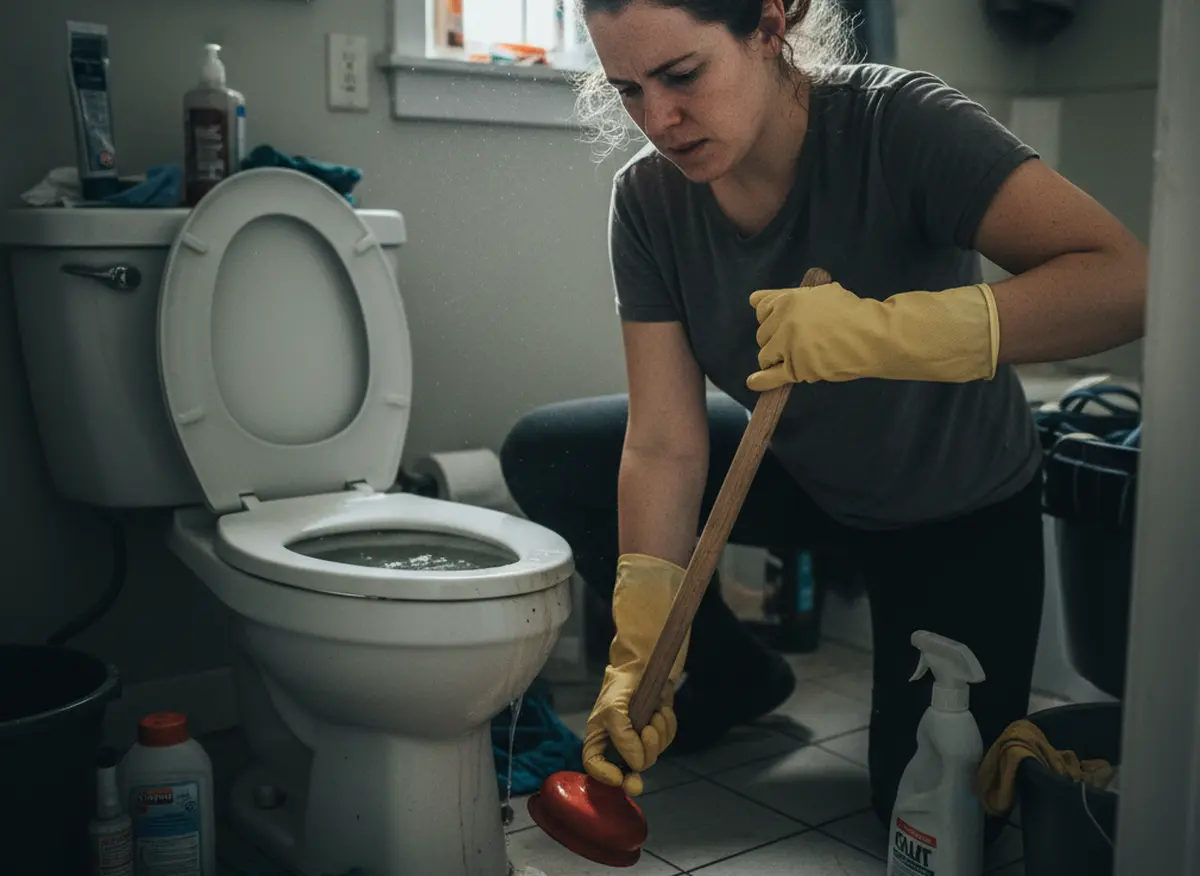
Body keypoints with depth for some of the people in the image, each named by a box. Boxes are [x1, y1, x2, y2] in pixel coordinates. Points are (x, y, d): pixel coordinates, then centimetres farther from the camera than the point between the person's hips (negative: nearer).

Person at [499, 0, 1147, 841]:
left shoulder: (899, 121, -30)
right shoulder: (649, 198, -18)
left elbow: (1127, 282, -40)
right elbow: (664, 445, -22)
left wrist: (880, 331, -49)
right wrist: (640, 654, -30)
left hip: (963, 507, -3)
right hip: (804, 474, 4)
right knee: (546, 455, -11)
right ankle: (731, 677, 10)